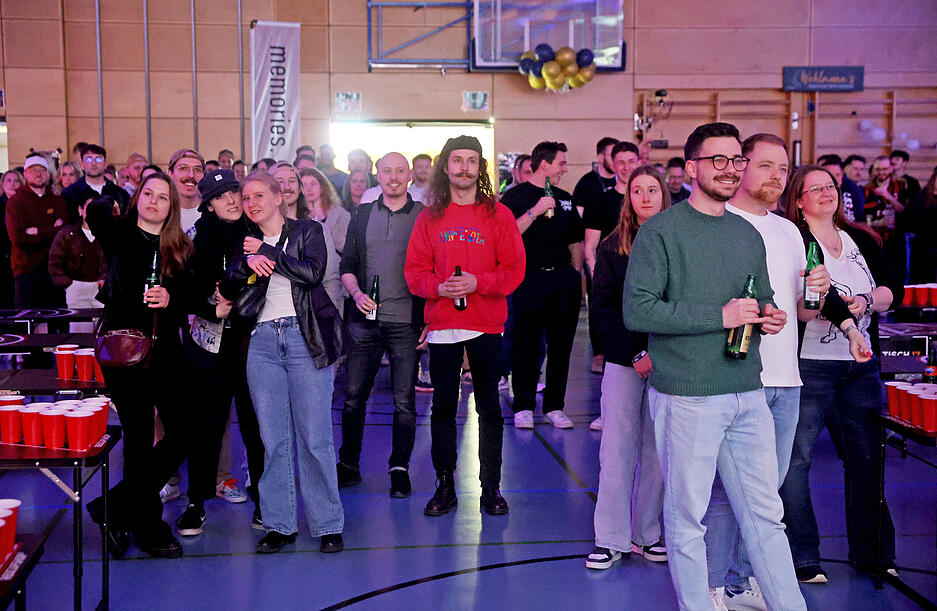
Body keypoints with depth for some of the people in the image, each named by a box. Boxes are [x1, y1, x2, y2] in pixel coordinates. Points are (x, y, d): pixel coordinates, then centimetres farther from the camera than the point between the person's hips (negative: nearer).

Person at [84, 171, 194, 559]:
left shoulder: (181, 248, 10)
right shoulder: (120, 234, 1)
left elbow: (191, 297, 8)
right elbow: (95, 211, -20)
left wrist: (171, 298, -13)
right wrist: (106, 202, 2)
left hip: (165, 349, 4)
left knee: (184, 431, -2)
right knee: (139, 437, 0)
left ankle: (115, 509, 14)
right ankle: (149, 528, 15)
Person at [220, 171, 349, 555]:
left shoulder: (308, 231, 8)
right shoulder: (246, 244, 18)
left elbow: (313, 272, -11)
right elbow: (226, 289, 4)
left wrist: (267, 252, -7)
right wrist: (248, 264, -14)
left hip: (305, 338, -3)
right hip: (262, 340, 4)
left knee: (314, 436, -4)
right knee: (272, 439, 4)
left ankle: (328, 525, 6)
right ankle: (279, 525, 12)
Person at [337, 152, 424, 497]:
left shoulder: (424, 216, 2)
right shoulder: (362, 216, 11)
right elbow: (347, 265, 12)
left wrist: (429, 317, -6)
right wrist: (356, 293, -7)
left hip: (405, 322, -2)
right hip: (364, 320, 3)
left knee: (404, 401, 2)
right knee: (353, 397, 6)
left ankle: (399, 468, 15)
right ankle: (348, 465, 20)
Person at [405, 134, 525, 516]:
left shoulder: (498, 215, 3)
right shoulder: (430, 217, 8)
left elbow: (514, 269, -1)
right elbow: (414, 270, 6)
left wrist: (478, 282, -16)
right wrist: (438, 287, -14)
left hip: (487, 325, -1)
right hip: (442, 326, 1)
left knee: (489, 406, 4)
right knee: (443, 406, 5)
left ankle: (491, 487, 13)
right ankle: (445, 486, 15)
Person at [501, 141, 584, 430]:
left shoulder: (565, 199, 17)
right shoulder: (516, 196, 0)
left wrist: (575, 276, 14)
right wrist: (534, 212, -20)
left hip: (564, 278, 5)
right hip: (530, 279, -5)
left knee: (561, 343, 5)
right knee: (527, 343, -1)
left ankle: (555, 406, 13)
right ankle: (523, 406, 9)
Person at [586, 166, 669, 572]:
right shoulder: (613, 247, 5)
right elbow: (602, 308, 1)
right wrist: (636, 354, -9)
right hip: (624, 362, 0)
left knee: (658, 451, 4)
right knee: (617, 451, 0)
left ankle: (648, 535, 15)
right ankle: (611, 539, 7)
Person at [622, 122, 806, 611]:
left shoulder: (748, 235, 15)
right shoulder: (662, 231, -5)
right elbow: (637, 310, -15)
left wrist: (769, 316, 2)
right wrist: (720, 316, -17)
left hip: (748, 395, 6)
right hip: (687, 398, -5)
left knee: (765, 514, 11)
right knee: (687, 518, 5)